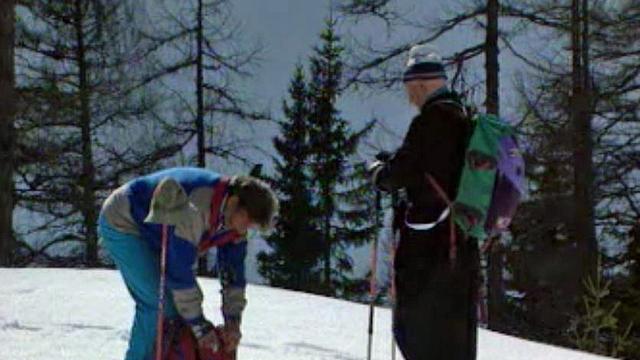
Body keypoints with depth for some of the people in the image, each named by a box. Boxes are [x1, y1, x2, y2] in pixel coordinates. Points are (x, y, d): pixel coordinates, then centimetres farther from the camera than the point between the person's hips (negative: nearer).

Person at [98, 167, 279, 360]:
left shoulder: (235, 216, -10)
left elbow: (233, 271, -2)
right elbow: (180, 269, -35)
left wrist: (233, 320, -10)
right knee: (157, 303, -17)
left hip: (152, 233, 9)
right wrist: (199, 324, -29)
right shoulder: (196, 207, -37)